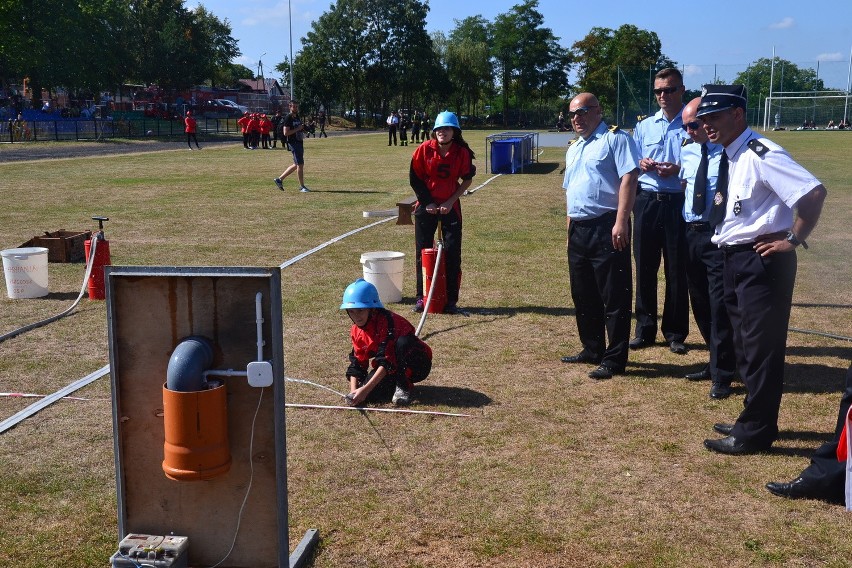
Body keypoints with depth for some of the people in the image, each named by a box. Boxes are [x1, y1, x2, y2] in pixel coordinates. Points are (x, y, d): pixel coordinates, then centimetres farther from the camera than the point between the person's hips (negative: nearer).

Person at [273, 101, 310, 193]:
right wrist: (298, 129, -18)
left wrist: (302, 128, 12)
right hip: (293, 143, -10)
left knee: (296, 165, 13)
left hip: (299, 142, 10)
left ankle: (279, 179, 21)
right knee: (300, 164, -8)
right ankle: (302, 186, 0)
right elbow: (286, 133, -18)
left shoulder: (297, 117, 16)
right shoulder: (288, 118, -11)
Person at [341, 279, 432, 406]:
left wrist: (366, 389, -38)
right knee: (368, 395, -25)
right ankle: (395, 385, 5)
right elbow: (357, 363, -2)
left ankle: (403, 386, -16)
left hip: (418, 366, -5)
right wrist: (353, 390, -19)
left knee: (402, 342, -38)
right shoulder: (356, 331, -4)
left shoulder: (386, 321, -27)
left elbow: (387, 362, -33)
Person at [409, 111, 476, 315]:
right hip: (425, 206, 0)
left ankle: (451, 300, 7)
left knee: (452, 253, -2)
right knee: (423, 251, 4)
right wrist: (428, 203, -6)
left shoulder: (462, 152, -6)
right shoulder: (424, 150, -7)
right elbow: (415, 179, -2)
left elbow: (467, 180, 0)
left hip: (450, 206, 0)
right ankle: (421, 297, 15)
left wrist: (450, 202, -9)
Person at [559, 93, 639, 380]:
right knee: (583, 294, 15)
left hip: (606, 228, -9)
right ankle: (592, 349, 28)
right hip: (578, 229, 9)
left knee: (614, 296, -3)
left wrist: (621, 221, -23)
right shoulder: (573, 148, 20)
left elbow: (629, 178, -15)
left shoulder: (615, 138, -5)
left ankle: (614, 359, 3)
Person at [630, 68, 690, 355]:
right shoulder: (644, 126, 12)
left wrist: (677, 170, -17)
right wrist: (641, 165, -6)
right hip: (647, 201, 3)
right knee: (645, 267, 7)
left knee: (677, 270, 3)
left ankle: (675, 333, 15)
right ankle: (645, 329, 18)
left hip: (679, 203, -3)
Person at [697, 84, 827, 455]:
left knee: (760, 348, 0)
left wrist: (793, 240, -19)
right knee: (746, 345, 19)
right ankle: (755, 420, 34)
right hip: (735, 259, 10)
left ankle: (754, 433, 11)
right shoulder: (729, 157, 10)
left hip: (761, 261, -10)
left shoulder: (760, 155, -19)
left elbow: (814, 192, -26)